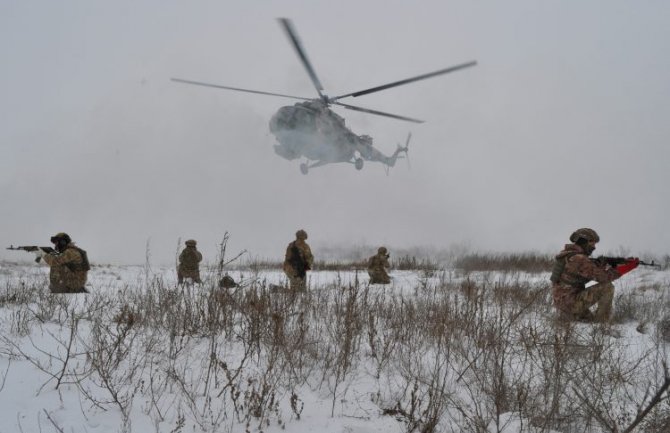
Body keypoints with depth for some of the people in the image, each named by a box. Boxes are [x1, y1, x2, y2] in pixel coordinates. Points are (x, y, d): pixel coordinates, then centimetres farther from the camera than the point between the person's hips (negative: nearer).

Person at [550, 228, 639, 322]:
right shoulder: (578, 259, -17)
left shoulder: (568, 255, 14)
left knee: (592, 321, 30)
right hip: (570, 303, -10)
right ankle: (603, 324, -4)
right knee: (607, 287, -11)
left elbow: (594, 273, 16)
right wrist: (628, 266, -14)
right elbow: (603, 276, -20)